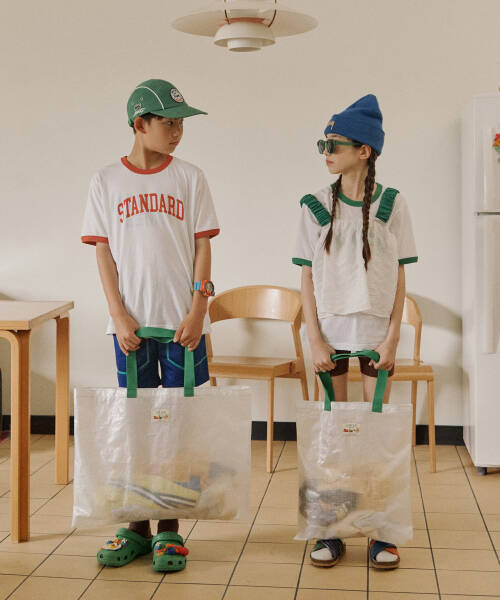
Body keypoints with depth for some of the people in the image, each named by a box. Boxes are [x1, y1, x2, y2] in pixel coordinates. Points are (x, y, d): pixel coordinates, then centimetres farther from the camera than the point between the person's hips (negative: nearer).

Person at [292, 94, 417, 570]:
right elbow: (308, 277, 1)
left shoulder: (391, 204, -1)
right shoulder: (317, 206, 1)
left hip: (375, 330, -1)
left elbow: (399, 277, 1)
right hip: (331, 330, 1)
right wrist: (315, 339, -6)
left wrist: (392, 336, -6)